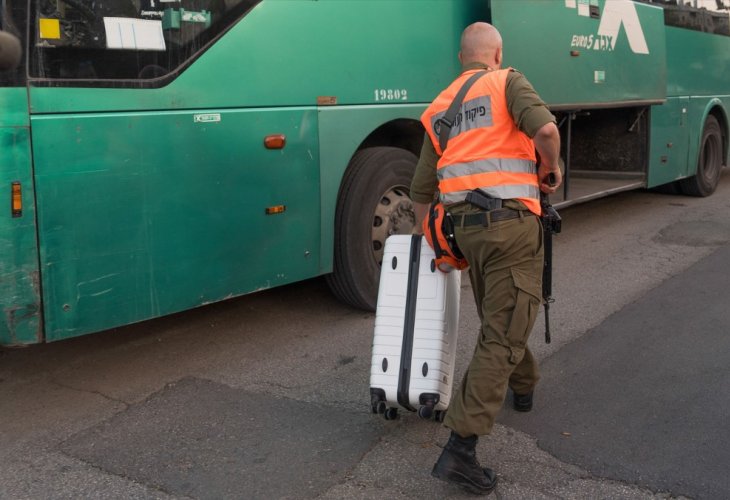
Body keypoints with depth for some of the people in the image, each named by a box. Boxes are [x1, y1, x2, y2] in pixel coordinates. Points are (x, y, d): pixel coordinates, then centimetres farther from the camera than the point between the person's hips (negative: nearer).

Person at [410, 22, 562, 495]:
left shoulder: (439, 109, 18)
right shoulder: (507, 82, 1)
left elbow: (422, 189, 18)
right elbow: (546, 128, -19)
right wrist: (551, 169, 0)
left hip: (466, 227, 7)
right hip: (511, 221, -6)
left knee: (499, 318, 28)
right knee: (503, 335, -7)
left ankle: (523, 385, 51)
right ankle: (460, 448, -13)